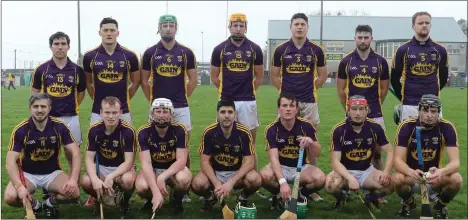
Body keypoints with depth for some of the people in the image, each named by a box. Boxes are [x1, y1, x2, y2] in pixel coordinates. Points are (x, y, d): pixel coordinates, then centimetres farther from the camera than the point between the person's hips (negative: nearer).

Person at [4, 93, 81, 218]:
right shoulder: (20, 130, -16)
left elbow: (75, 153, -13)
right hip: (27, 173, -1)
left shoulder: (60, 127, -13)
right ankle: (34, 205, 6)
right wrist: (20, 186, -35)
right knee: (10, 197, -29)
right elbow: (10, 162, -19)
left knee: (74, 192, -25)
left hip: (52, 173, 1)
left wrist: (73, 180, -28)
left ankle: (50, 203, 9)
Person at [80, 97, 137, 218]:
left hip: (122, 168, -2)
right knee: (86, 182, -29)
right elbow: (89, 158, -10)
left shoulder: (128, 130, -20)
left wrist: (111, 177, -34)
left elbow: (129, 161, -20)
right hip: (101, 167, 2)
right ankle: (99, 199, 9)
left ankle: (124, 201, 0)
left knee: (128, 180, -37)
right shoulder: (94, 129, -12)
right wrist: (95, 179, -29)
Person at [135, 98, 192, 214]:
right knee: (141, 187, -32)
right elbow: (146, 163, -25)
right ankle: (151, 200, 6)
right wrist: (156, 192, -38)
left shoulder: (180, 130, -17)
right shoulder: (144, 132, -17)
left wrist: (162, 177, -37)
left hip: (174, 169, 0)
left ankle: (176, 200, 1)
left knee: (184, 179, -34)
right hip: (153, 170, 0)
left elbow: (181, 160, -20)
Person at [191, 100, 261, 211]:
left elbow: (249, 162, -17)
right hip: (215, 172, 0)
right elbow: (204, 161, -12)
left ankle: (243, 198, 4)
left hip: (237, 172, 0)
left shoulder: (244, 132, -16)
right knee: (197, 183, -31)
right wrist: (217, 184, -27)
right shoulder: (209, 132, -14)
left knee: (255, 179, -32)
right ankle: (210, 197, 7)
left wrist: (231, 182, -29)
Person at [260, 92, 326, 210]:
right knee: (265, 175, -34)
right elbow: (274, 158, -23)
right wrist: (282, 182, -39)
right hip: (280, 167, -1)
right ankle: (278, 196, 0)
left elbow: (316, 155, -6)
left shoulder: (306, 126, -10)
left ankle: (302, 195, 5)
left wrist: (311, 142, -30)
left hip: (301, 167, 1)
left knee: (320, 178, -29)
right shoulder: (271, 129, -14)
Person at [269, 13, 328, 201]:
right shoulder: (281, 50, 1)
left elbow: (323, 75, 11)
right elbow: (274, 76, 9)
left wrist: (308, 88, 8)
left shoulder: (316, 50, 1)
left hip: (309, 103, 0)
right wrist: (287, 89, 6)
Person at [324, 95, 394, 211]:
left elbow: (390, 152, -4)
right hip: (345, 171, -2)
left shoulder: (375, 127, -9)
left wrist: (386, 172, -23)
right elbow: (335, 161, -18)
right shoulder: (338, 130, -16)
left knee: (388, 185, -26)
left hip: (367, 171, 2)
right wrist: (350, 178, -36)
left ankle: (371, 198, 10)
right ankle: (341, 198, 4)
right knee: (332, 185, -34)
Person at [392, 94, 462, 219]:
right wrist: (411, 172, -43)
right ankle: (408, 203, 3)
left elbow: (455, 162, -19)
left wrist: (441, 172, -43)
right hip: (412, 177, -1)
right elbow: (398, 160, -20)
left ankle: (440, 204, 5)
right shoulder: (406, 127, -16)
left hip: (435, 177, 1)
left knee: (456, 179, -29)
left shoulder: (447, 128, -14)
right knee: (397, 179, -33)